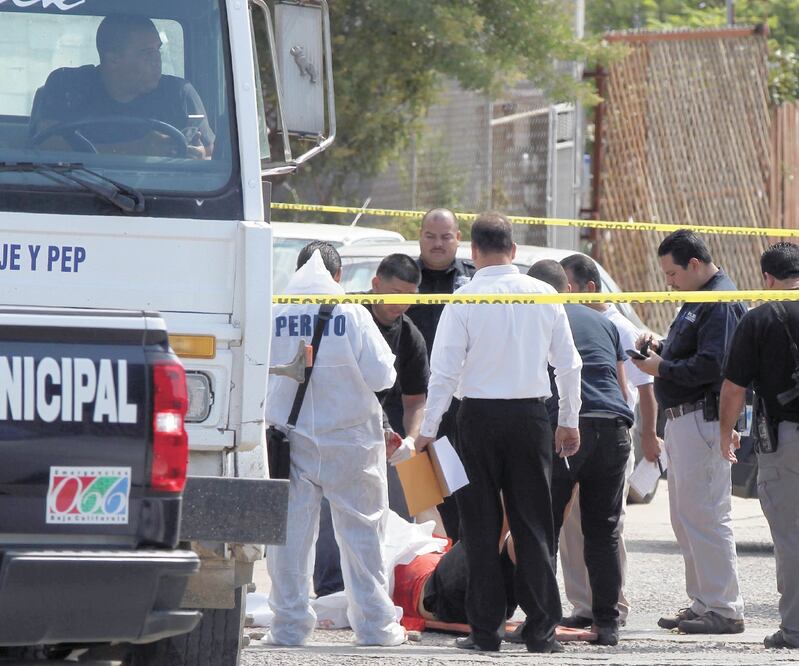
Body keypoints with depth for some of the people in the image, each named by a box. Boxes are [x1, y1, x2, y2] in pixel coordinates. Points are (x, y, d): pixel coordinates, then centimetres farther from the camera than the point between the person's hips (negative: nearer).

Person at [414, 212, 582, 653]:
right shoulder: (543, 295, 2)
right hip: (531, 414, 2)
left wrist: (429, 429, -3)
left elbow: (444, 369, -9)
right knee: (533, 523, 7)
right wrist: (569, 421, 18)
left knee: (481, 524, 4)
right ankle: (542, 629, 4)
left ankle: (486, 629, 3)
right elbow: (568, 363, 7)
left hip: (480, 414, -2)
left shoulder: (465, 299, -8)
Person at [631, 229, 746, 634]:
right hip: (681, 420, 11)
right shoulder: (697, 302, 18)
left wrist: (662, 368, -15)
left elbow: (712, 365, -23)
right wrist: (659, 347, 7)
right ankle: (702, 604, 21)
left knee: (705, 516, -10)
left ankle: (724, 610, -8)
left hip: (703, 420, -11)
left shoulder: (721, 304, -15)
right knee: (685, 519, 15)